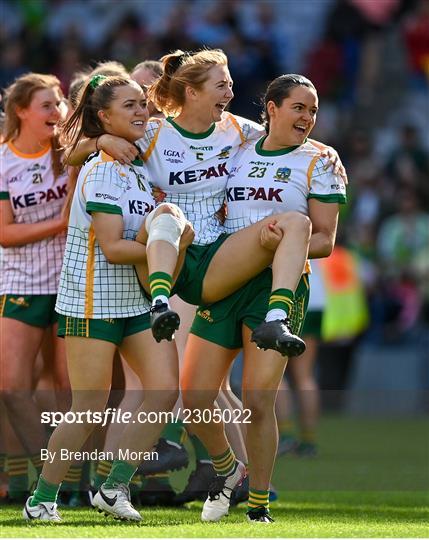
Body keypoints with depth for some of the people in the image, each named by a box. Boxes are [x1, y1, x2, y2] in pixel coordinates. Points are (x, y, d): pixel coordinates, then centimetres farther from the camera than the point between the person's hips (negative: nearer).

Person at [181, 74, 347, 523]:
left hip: (278, 287, -3)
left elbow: (324, 240, 0)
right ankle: (227, 468, 26)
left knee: (257, 401, -11)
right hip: (222, 283, 4)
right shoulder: (236, 152, 13)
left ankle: (259, 505, 3)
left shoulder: (317, 162, 3)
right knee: (194, 398, -2)